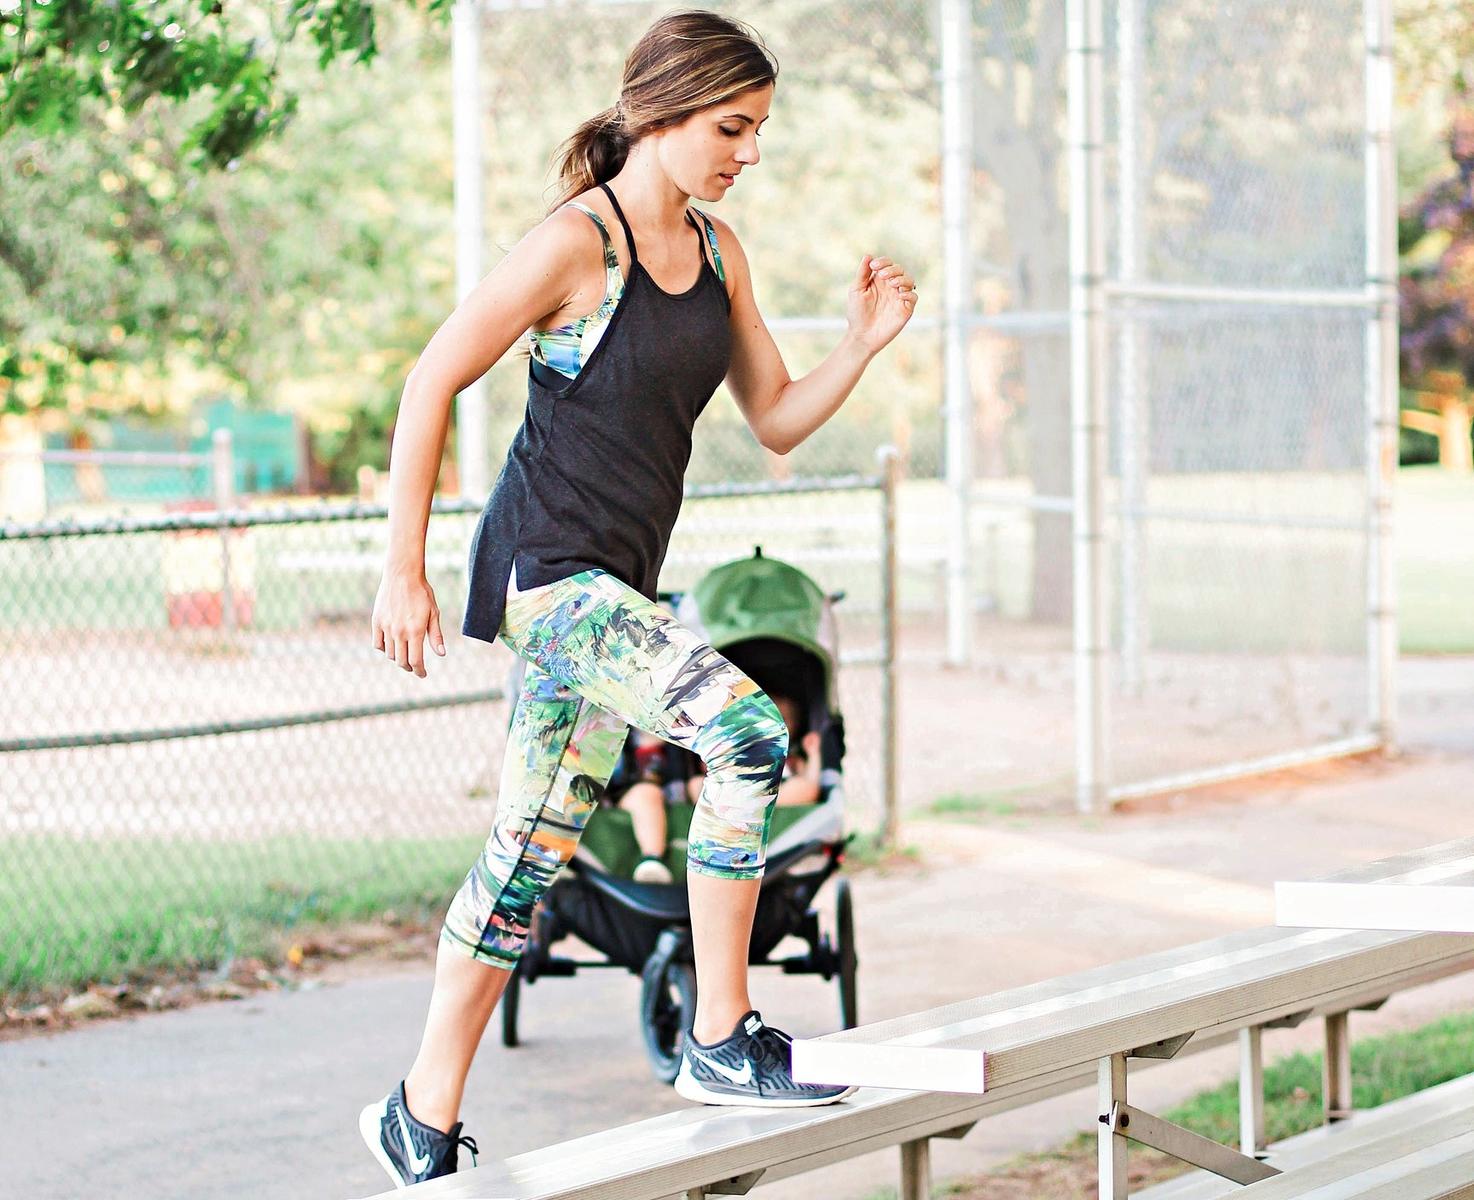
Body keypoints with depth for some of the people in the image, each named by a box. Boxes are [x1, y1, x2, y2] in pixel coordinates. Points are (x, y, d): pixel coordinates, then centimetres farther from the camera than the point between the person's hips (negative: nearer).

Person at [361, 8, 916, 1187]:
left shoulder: (718, 252, 10)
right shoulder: (575, 244, -13)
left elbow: (778, 419, 15)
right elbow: (431, 384, -10)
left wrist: (864, 344, -4)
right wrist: (403, 569, -11)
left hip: (614, 582, 9)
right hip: (547, 570, -8)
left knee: (533, 853, 11)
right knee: (747, 730, -23)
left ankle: (425, 1117, 21)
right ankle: (720, 1039, -14)